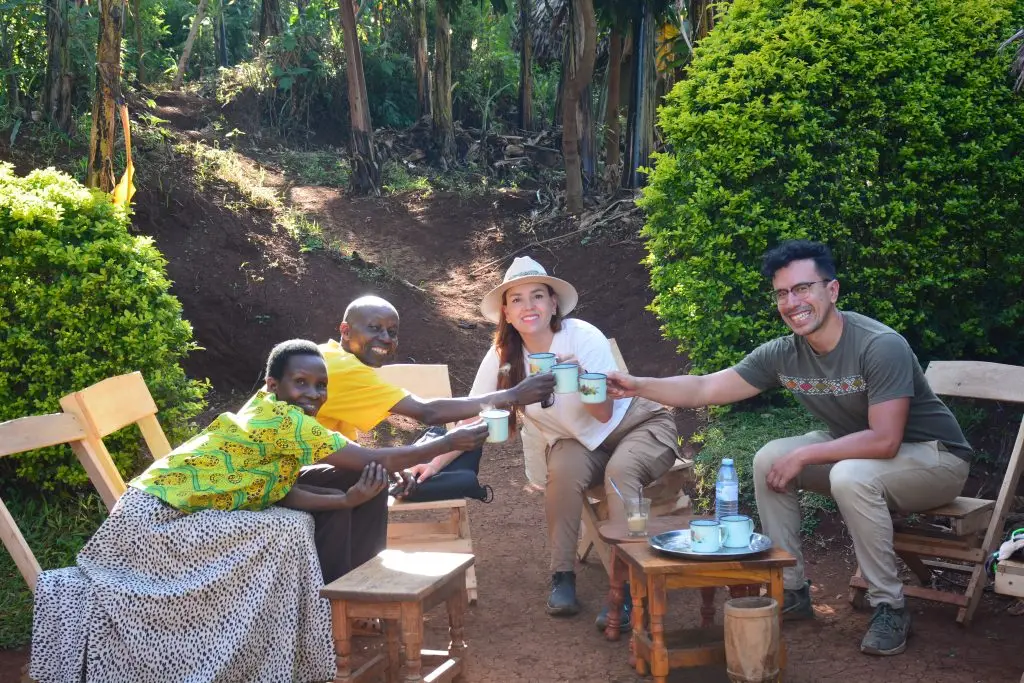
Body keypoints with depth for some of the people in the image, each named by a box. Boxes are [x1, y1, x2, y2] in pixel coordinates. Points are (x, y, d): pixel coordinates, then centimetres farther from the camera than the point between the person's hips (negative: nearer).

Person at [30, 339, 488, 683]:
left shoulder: (273, 419, 9)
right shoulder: (284, 419, -18)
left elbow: (280, 492, -1)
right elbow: (374, 461, -18)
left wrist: (348, 500, -14)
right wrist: (450, 443, -12)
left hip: (176, 515, 9)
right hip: (155, 518, -9)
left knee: (293, 527, 4)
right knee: (285, 533, -14)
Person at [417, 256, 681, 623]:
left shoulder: (583, 337, -22)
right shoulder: (503, 357, -12)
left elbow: (604, 413, -21)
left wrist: (581, 377, -39)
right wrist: (435, 462, -23)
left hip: (640, 426, -2)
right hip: (582, 444, 3)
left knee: (621, 469, -34)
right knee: (564, 468, -30)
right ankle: (562, 575, -14)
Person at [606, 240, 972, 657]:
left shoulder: (881, 346, -28)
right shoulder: (783, 355, -9)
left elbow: (884, 441, -33)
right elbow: (704, 389, -7)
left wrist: (803, 455, -27)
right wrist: (638, 386, -20)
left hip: (935, 457, -7)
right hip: (857, 452, 7)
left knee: (851, 476, -35)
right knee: (769, 459, -8)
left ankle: (889, 608, -18)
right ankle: (791, 590, 3)